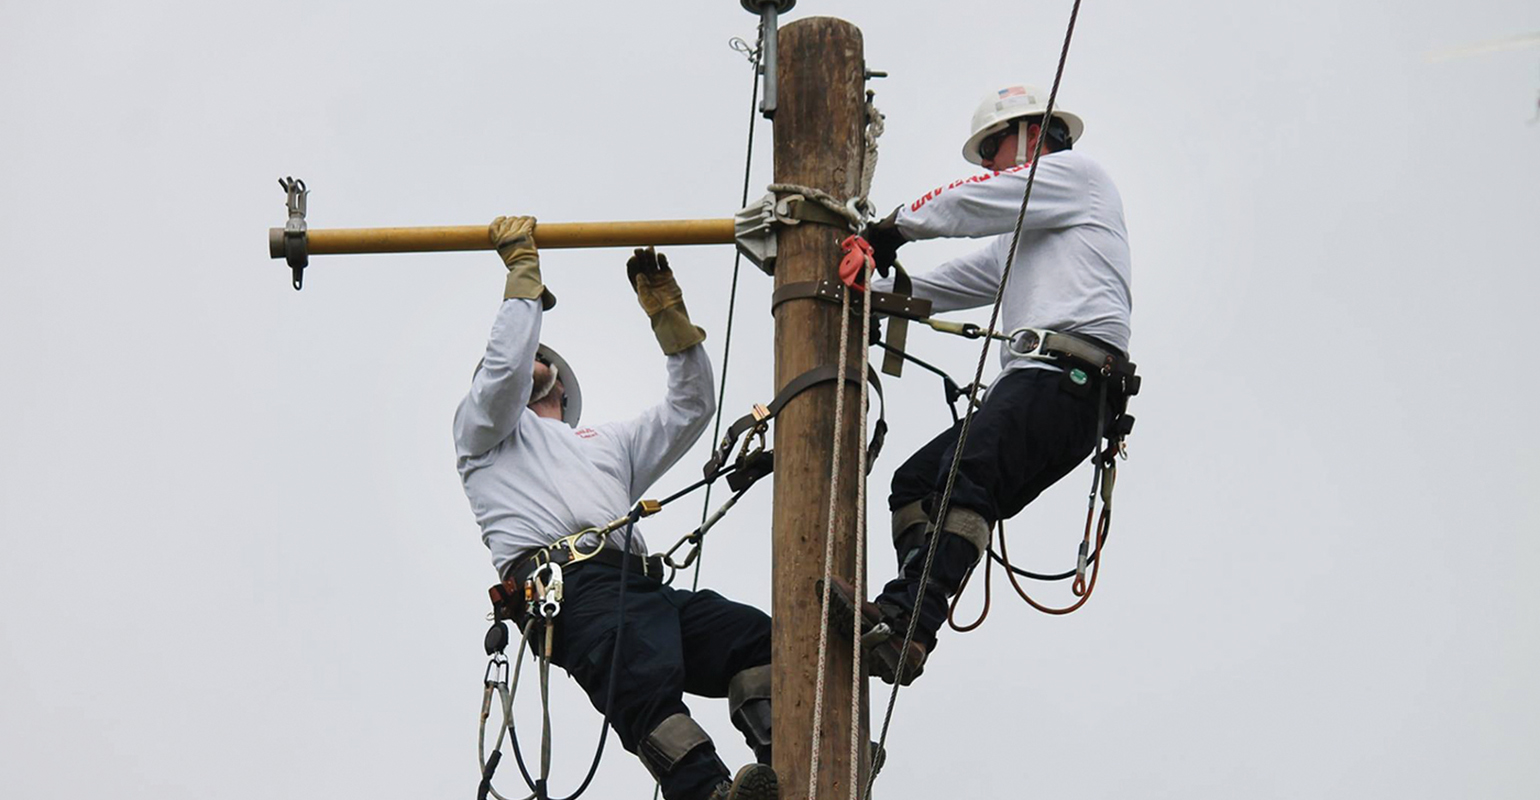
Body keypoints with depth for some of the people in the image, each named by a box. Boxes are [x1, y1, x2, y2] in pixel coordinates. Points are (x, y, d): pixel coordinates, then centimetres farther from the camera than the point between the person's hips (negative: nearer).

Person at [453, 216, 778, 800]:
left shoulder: (607, 444, 44)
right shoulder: (486, 432, 31)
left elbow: (692, 406, 37)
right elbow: (505, 367, 10)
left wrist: (665, 307, 34)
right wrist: (523, 269, 19)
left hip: (640, 584, 5)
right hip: (567, 585, -5)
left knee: (756, 636, -25)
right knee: (645, 675, -37)